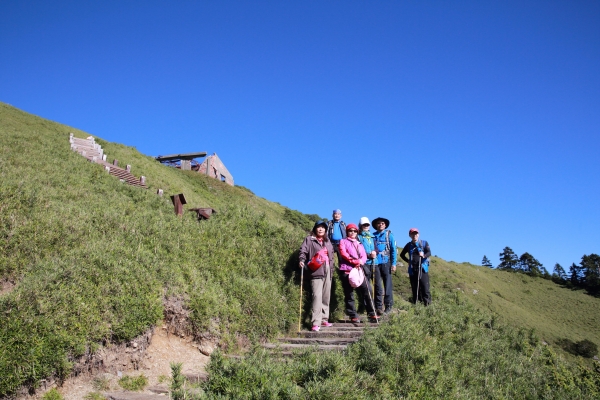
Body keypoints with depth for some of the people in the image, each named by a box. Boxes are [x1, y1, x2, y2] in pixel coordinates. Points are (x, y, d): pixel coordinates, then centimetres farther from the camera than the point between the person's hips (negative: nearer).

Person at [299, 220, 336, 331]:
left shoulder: (327, 241, 21)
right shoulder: (309, 239, 5)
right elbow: (303, 251, -6)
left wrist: (331, 268, 19)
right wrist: (302, 260, -24)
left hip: (327, 271, 6)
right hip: (316, 271, -6)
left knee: (326, 296, 8)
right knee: (317, 296, -15)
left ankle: (324, 319, 18)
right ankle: (316, 323, -17)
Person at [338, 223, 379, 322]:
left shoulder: (359, 244, 24)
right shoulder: (343, 242, 9)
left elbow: (364, 256, 11)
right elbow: (343, 254, -7)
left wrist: (360, 262, -11)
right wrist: (356, 261, -15)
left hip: (358, 271, 4)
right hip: (347, 271, -4)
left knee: (368, 291, -4)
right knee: (349, 295, 0)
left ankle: (371, 314, 2)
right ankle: (353, 316, 6)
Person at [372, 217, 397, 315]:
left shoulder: (389, 235, 7)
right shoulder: (373, 236, 11)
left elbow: (393, 250, 4)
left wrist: (393, 264, -3)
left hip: (386, 262, -1)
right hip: (376, 263, 2)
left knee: (388, 285, -1)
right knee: (377, 286, 2)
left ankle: (388, 306, 5)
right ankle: (379, 307, 7)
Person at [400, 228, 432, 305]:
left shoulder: (424, 243, 7)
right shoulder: (409, 245, 13)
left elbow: (429, 253, -6)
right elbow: (402, 254, 26)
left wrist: (424, 255, -27)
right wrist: (408, 261, 11)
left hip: (423, 269, -2)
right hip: (412, 270, 3)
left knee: (425, 288, -11)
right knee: (415, 289, 3)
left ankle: (428, 304, -9)